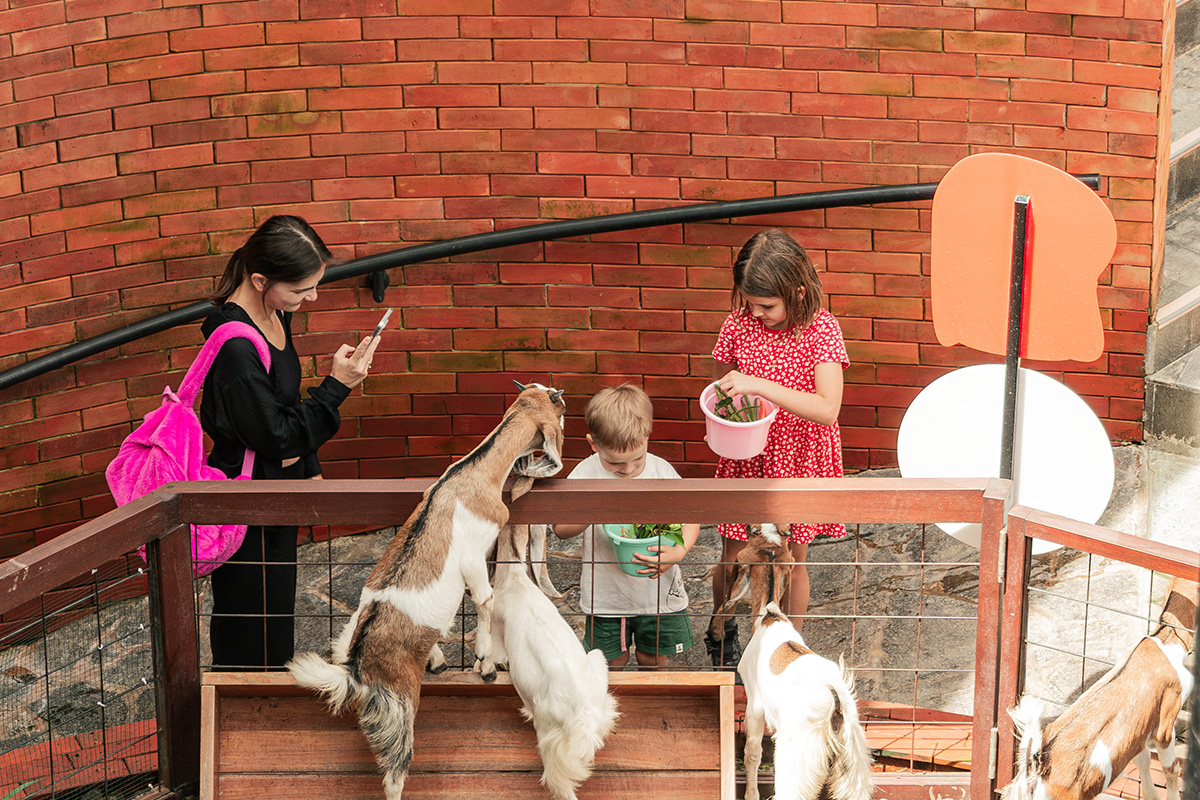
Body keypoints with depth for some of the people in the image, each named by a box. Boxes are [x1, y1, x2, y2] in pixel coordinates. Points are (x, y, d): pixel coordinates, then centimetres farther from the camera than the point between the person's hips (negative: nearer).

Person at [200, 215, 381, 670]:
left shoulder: (275, 316, 1)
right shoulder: (235, 346, -29)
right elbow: (275, 435, -23)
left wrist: (309, 470, 19)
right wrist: (337, 386, -22)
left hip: (280, 485, 9)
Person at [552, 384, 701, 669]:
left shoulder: (662, 471, -11)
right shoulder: (586, 475, -13)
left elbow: (690, 518, -5)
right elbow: (560, 528, -14)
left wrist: (679, 552, -25)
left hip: (659, 591, 1)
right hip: (606, 595, -1)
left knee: (653, 659, 16)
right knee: (613, 661, 12)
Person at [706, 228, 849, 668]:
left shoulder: (821, 330, -18)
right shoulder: (737, 325, -9)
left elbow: (826, 409, -29)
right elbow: (718, 387, 8)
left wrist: (758, 385, -36)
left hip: (799, 459, -2)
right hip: (746, 457, 2)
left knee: (792, 561, 11)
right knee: (732, 559, 9)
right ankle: (723, 631, 38)